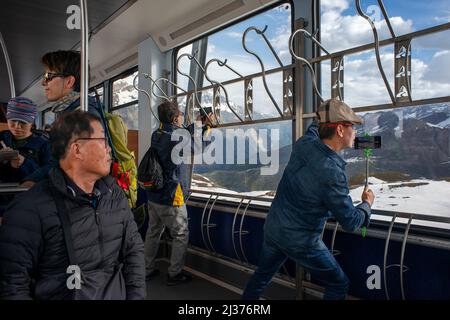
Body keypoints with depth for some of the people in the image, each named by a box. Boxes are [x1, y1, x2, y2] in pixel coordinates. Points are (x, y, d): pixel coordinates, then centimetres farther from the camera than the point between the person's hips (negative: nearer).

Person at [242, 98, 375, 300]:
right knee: (339, 285, 15)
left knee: (262, 276, 27)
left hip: (272, 229, 7)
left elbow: (314, 127, 17)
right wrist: (367, 204, 0)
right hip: (300, 241, -7)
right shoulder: (332, 172, -28)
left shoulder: (304, 144, -10)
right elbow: (350, 223, -17)